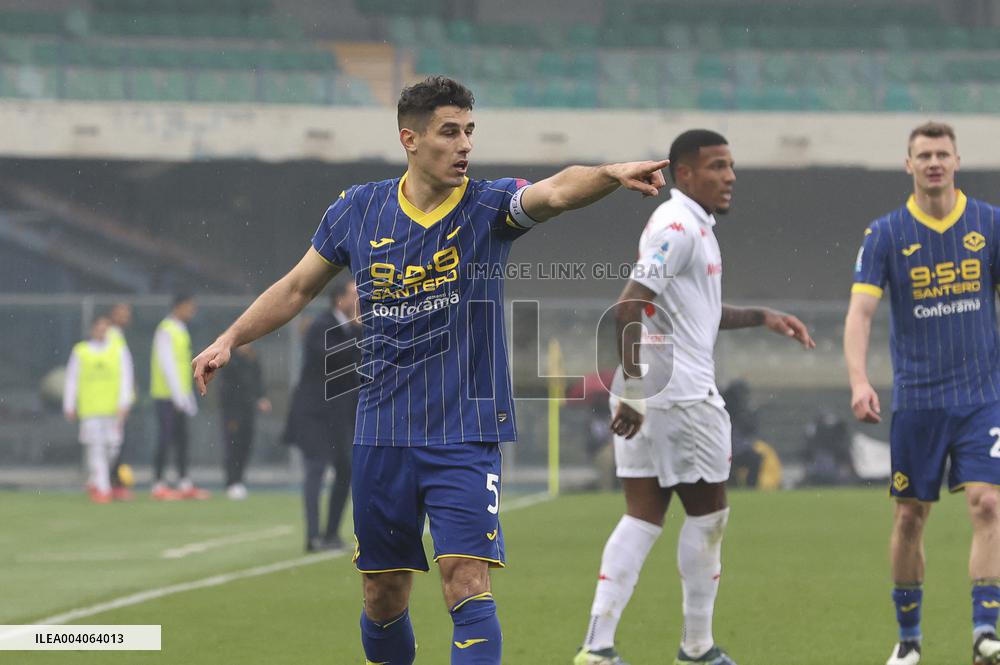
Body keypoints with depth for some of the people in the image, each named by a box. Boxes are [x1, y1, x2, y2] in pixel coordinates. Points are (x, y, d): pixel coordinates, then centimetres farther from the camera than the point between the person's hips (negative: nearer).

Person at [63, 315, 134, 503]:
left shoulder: (119, 351, 8)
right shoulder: (80, 351, 7)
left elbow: (125, 378, 3)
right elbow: (72, 379, 10)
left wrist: (123, 405, -6)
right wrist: (69, 406, 6)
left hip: (112, 409, 1)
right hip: (90, 409, -1)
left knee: (111, 447, 1)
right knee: (95, 448, -9)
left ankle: (94, 480, 26)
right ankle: (101, 489, -7)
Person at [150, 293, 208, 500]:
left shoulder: (180, 331, 18)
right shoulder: (166, 331, -12)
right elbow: (167, 365, -18)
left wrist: (190, 397, 20)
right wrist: (178, 394, -21)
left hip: (179, 396, 9)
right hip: (167, 396, -9)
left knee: (181, 439, 9)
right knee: (165, 439, -8)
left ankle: (184, 485, 11)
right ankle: (158, 485, -5)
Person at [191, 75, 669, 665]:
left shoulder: (489, 206, -5)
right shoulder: (358, 210, 3)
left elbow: (554, 193, -26)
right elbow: (298, 288, 18)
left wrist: (611, 174, -46)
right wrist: (230, 340, 11)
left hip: (466, 437, -3)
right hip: (383, 436, 3)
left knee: (468, 586, -16)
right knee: (384, 597, 9)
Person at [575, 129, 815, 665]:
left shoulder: (693, 226, 19)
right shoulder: (677, 228, -14)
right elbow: (629, 309, -23)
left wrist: (762, 317, 27)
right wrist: (634, 393, -26)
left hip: (649, 395, 10)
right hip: (681, 395, -10)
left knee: (643, 517, 6)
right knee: (707, 514, 3)